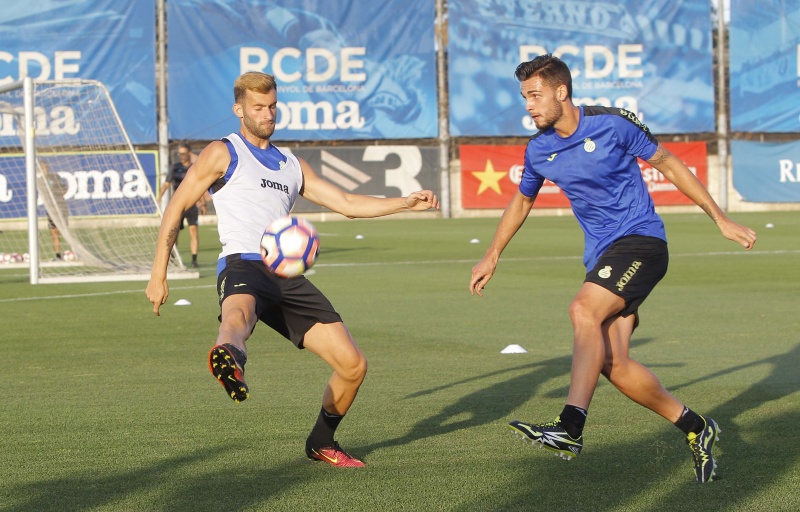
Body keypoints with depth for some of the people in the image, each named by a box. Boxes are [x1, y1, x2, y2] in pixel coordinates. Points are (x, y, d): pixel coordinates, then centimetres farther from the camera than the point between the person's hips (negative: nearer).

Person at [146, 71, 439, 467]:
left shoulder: (292, 165, 28)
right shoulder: (223, 153, 11)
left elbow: (347, 204, 27)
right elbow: (176, 208, 7)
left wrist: (407, 202, 15)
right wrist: (159, 274, -1)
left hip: (288, 276, 6)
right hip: (243, 266, -6)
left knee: (353, 364, 0)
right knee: (239, 314, -43)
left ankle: (321, 443, 22)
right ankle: (229, 359, -80)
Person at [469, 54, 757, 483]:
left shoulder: (614, 125, -10)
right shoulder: (538, 150, 5)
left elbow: (668, 164, 1)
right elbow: (522, 201, 25)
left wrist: (721, 220, 4)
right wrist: (491, 256, 26)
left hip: (640, 239, -6)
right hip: (601, 255, 6)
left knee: (584, 310, -30)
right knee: (612, 363, -5)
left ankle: (570, 427, -40)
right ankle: (694, 428, 13)